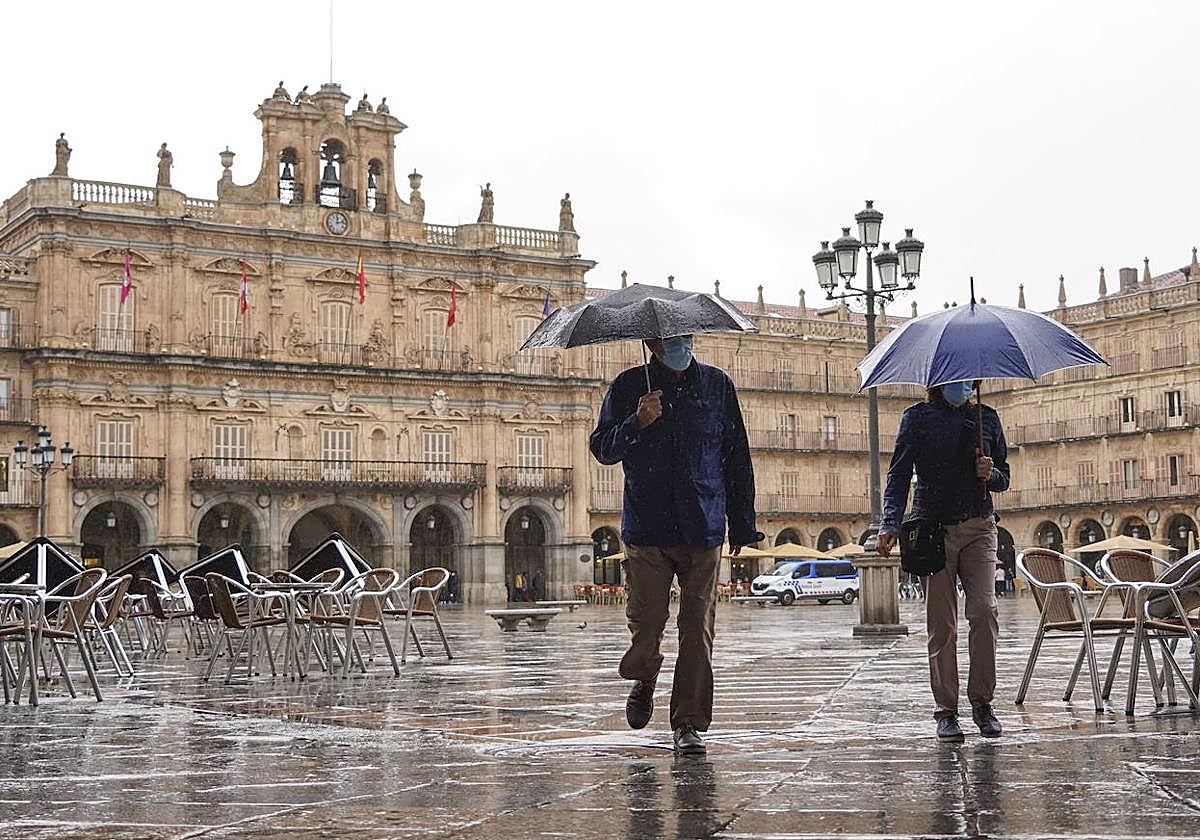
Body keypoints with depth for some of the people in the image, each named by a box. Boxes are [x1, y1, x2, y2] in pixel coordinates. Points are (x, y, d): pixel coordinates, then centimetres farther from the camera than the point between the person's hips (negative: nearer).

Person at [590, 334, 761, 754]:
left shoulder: (717, 385, 9)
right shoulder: (629, 386, 7)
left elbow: (738, 459, 12)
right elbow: (602, 448, 4)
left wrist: (742, 525, 10)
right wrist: (637, 423, -15)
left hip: (702, 530, 1)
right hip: (646, 528, -1)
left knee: (698, 628, -3)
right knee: (646, 621, -2)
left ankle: (688, 723, 5)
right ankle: (643, 680, 30)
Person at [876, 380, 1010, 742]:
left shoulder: (987, 417, 13)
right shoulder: (918, 417, 6)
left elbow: (1003, 478, 18)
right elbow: (899, 474, 2)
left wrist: (991, 474, -6)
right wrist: (890, 524, -11)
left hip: (979, 528, 2)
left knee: (984, 609, -13)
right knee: (941, 624, -3)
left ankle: (982, 700, -1)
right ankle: (946, 711, 3)